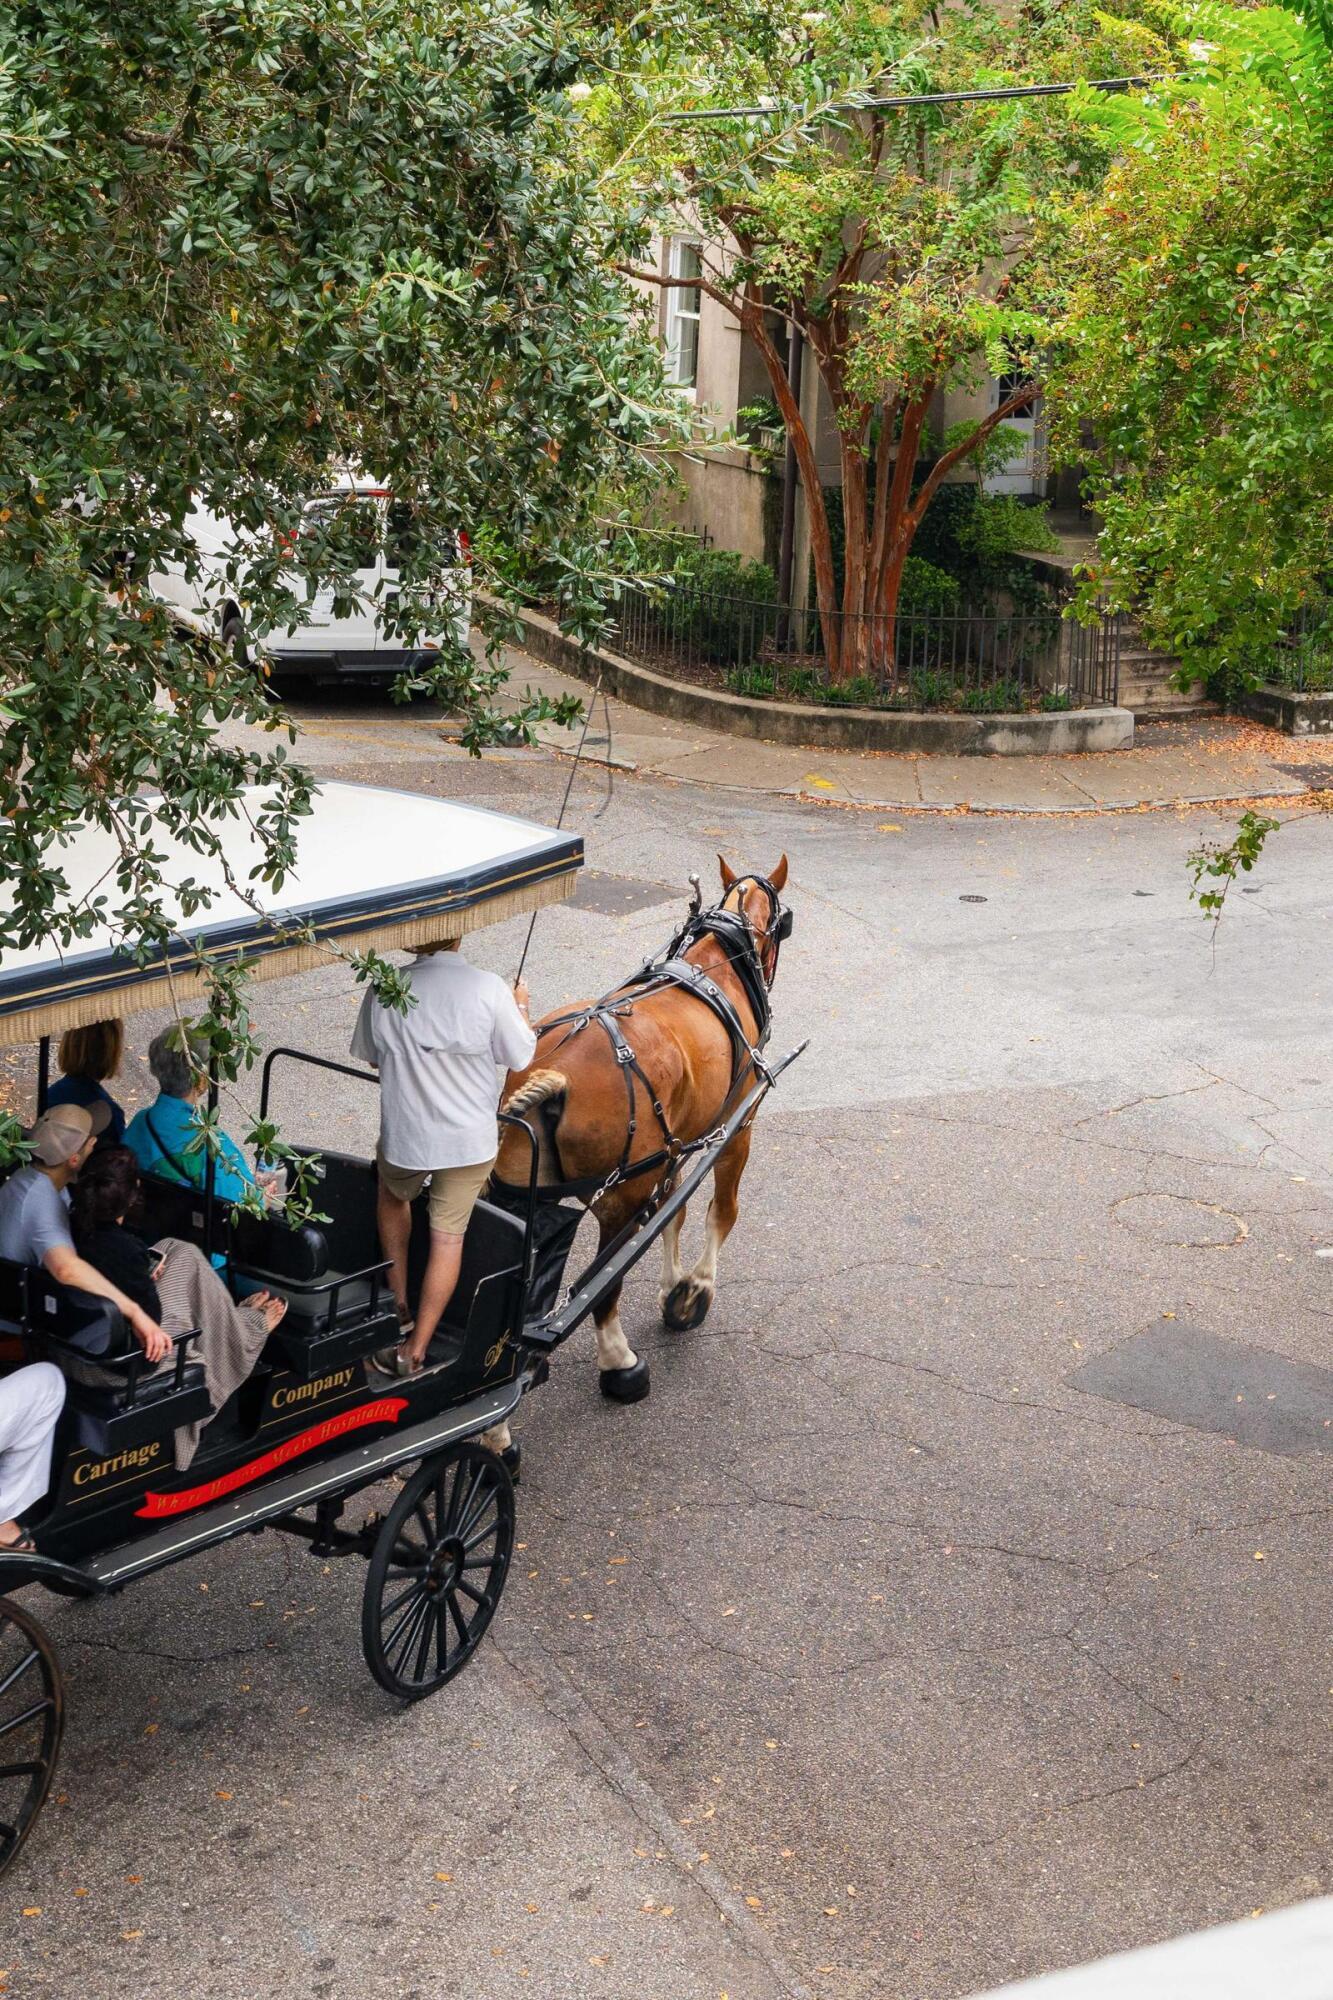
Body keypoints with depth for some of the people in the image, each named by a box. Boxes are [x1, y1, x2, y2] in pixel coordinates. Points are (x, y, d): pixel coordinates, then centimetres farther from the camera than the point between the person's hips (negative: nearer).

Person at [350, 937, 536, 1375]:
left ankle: (398, 1306, 30)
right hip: (470, 1139, -1)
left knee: (393, 1194, 31)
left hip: (403, 1136, 2)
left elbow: (371, 1056, 6)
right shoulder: (489, 989, -16)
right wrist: (521, 1008, 13)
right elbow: (520, 1057, -4)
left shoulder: (384, 990, -9)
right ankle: (414, 1349, 10)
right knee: (448, 1236, 10)